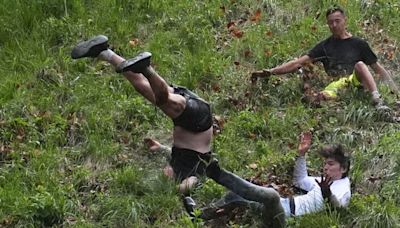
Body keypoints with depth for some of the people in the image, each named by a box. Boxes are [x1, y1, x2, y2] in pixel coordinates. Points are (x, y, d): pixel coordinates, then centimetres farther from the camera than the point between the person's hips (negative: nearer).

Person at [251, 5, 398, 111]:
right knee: (323, 96, -32)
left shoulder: (358, 44, 16)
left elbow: (378, 68, 16)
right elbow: (298, 63, 12)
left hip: (357, 81, -1)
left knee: (360, 64, -32)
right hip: (336, 84, 1)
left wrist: (395, 89, 4)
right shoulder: (325, 46, 18)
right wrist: (269, 72, 1)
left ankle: (378, 101, -44)